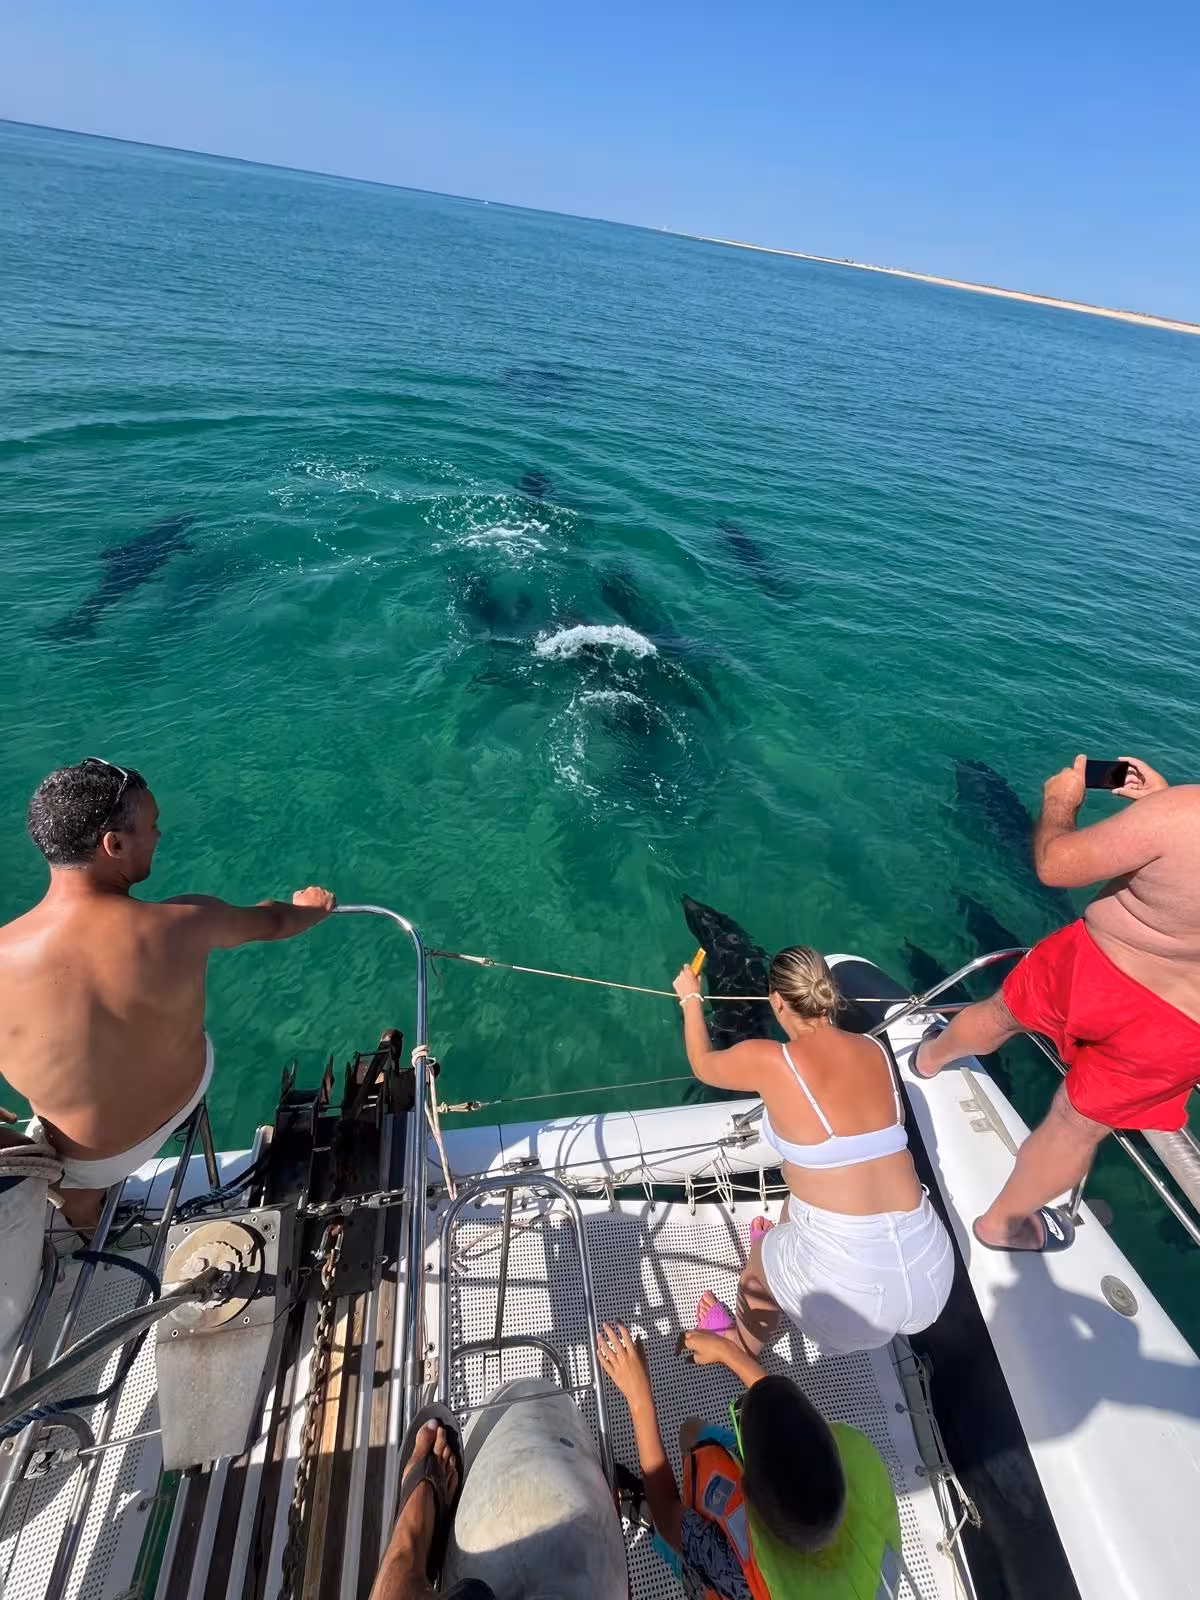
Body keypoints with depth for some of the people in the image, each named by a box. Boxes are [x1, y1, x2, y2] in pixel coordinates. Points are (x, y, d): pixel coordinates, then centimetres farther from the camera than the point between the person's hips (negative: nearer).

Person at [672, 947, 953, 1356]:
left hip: (853, 1289, -4)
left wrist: (690, 998, 24)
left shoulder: (767, 1061, -14)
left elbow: (702, 1064, 8)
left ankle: (742, 1347, 55)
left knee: (764, 1252, 29)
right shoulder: (875, 1050, 0)